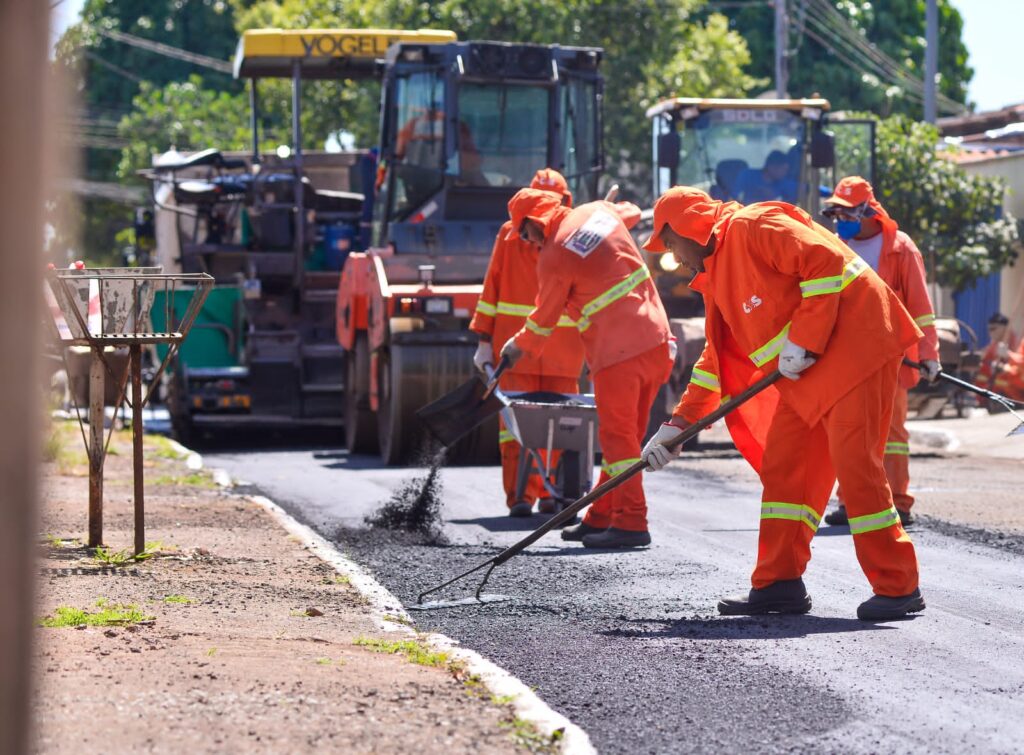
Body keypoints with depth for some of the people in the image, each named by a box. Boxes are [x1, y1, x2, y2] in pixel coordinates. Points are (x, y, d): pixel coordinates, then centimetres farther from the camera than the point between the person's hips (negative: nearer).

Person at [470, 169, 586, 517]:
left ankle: (553, 494, 10)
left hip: (563, 353, 1)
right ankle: (520, 495, -5)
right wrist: (485, 341, 4)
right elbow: (491, 289, 8)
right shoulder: (510, 236, 7)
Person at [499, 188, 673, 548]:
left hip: (618, 353, -8)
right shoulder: (598, 211, 8)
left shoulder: (553, 258, -9)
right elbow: (632, 213, 33)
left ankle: (630, 523, -6)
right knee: (627, 432, 12)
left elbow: (544, 318, 5)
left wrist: (520, 347, 23)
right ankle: (601, 518, 21)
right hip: (657, 341, 8)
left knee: (618, 435, -3)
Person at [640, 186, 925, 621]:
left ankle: (897, 589, -8)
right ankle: (780, 585, 9)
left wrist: (803, 342, -19)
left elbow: (824, 261, -21)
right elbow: (716, 358, 25)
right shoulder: (716, 278, 19)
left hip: (857, 345, -10)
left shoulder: (753, 227, -11)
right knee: (781, 465, 6)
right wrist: (678, 424, 20)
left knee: (853, 462, -13)